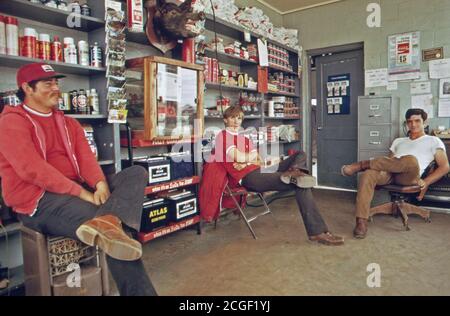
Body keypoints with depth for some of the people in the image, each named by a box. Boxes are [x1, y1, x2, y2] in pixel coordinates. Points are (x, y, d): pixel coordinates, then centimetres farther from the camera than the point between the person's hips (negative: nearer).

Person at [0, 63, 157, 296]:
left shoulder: (69, 123, 20)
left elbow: (86, 157, 5)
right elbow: (33, 169, -17)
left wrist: (100, 185, -17)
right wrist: (83, 193, -23)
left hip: (76, 191, 7)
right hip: (38, 201, -7)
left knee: (137, 173, -14)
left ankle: (106, 221, -42)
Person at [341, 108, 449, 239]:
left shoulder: (433, 141, 19)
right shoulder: (398, 141, 31)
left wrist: (425, 183, -3)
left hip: (408, 176, -3)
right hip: (389, 174, 3)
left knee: (411, 160, -39)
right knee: (368, 175, -32)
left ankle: (362, 164, -27)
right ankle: (361, 222, -37)